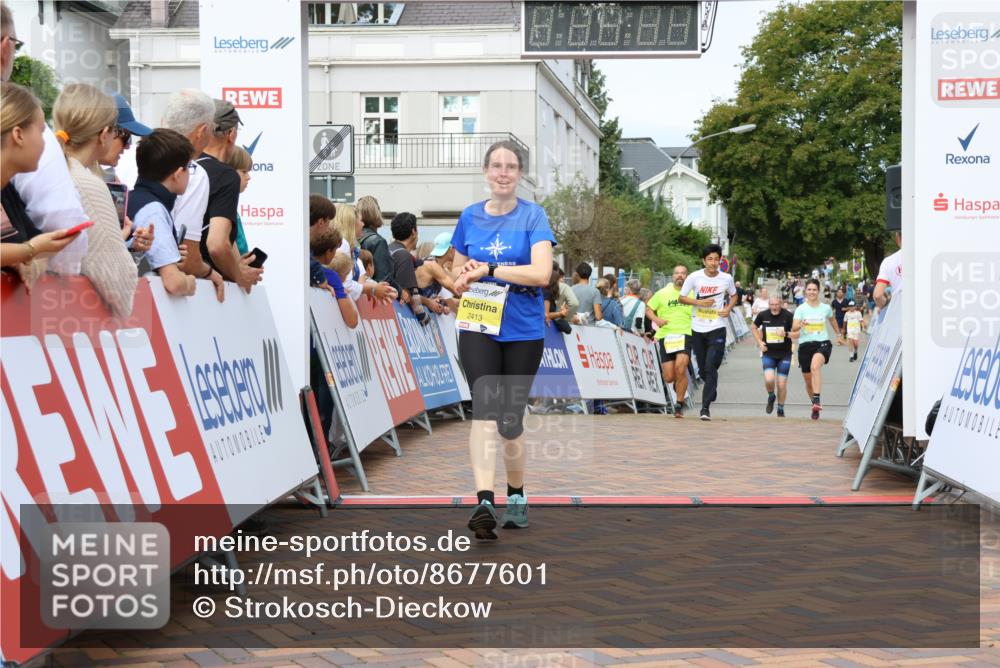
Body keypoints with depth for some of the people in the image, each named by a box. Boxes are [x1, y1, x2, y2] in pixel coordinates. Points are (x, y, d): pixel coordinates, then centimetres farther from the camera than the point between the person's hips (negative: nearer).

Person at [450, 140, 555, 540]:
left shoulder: (533, 216, -3)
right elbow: (457, 272, 18)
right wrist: (462, 279, -5)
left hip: (523, 331, -1)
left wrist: (488, 270, -17)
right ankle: (484, 502, -25)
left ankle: (516, 497, 29)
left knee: (510, 420, 8)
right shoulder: (470, 217, 7)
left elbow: (541, 273, -16)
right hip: (478, 329, 1)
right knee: (485, 411, -17)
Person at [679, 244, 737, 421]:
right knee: (702, 369, 11)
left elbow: (734, 295, 16)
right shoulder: (694, 277, -6)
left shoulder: (727, 278, -3)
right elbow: (682, 298, 1)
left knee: (711, 368, -13)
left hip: (717, 328, -1)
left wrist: (728, 308, -3)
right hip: (697, 328, 2)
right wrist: (700, 302, -15)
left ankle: (706, 407, -11)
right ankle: (712, 389, 43)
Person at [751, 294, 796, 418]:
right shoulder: (763, 315, -4)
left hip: (784, 354, -1)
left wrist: (786, 334, -26)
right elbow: (753, 327, 14)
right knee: (769, 379, -18)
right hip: (768, 353, 1)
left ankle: (781, 409, 22)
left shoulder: (788, 316, -11)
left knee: (782, 384, 1)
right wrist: (759, 342, 3)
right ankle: (771, 396, 16)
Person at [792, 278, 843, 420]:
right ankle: (815, 405, 32)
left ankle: (817, 399, -39)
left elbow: (832, 320, 27)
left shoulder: (826, 308, 5)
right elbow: (793, 328, -11)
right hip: (805, 344, 2)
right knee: (808, 381, 8)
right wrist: (800, 325, -32)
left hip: (823, 343, -2)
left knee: (815, 366, -35)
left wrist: (838, 335, 35)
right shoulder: (800, 309, 0)